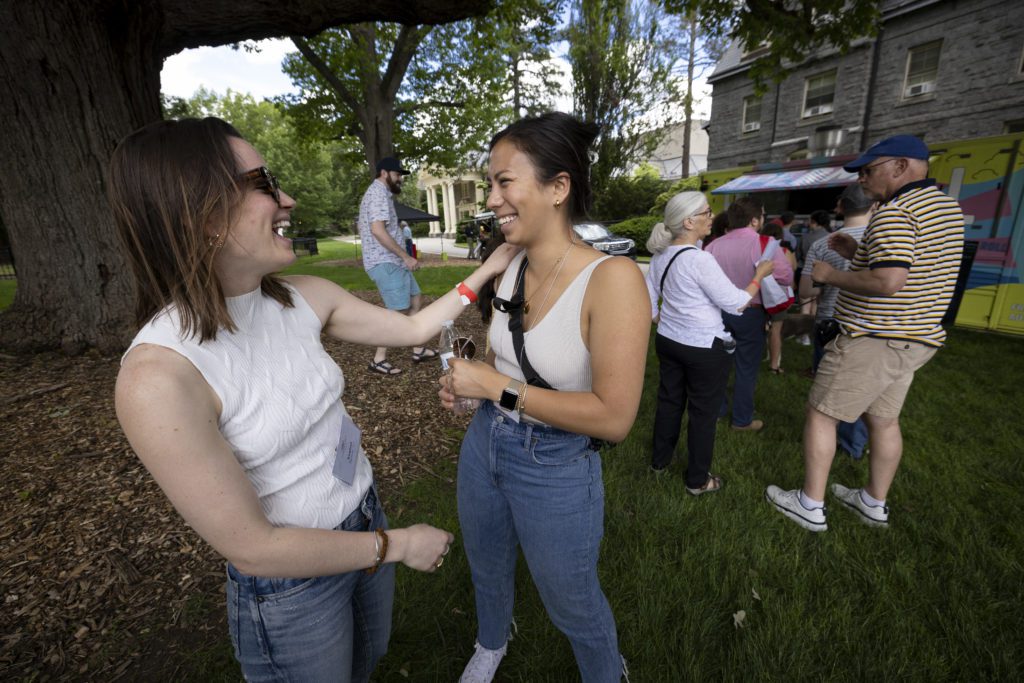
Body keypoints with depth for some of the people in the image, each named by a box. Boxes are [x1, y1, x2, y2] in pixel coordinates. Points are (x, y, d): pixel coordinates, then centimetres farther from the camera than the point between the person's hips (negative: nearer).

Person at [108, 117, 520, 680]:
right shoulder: (157, 375, -29)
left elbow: (412, 329, 1)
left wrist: (485, 272, 0)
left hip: (365, 522, 6)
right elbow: (250, 547, -24)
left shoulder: (303, 299, -11)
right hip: (290, 584, -5)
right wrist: (398, 544, -16)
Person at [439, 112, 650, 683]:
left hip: (556, 469, -6)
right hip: (485, 443, 7)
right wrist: (468, 380, -7)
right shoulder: (509, 268, -5)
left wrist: (497, 385, -24)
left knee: (573, 605, 20)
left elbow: (614, 417, -27)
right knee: (487, 570, 31)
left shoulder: (612, 278, -25)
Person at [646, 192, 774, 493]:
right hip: (703, 348, -7)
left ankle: (659, 460, 37)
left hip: (668, 341, 7)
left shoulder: (661, 255, 1)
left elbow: (648, 300, 9)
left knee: (669, 401, 20)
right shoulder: (700, 259, -22)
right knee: (703, 412, 9)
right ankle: (697, 480, 25)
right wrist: (759, 275, -2)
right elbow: (736, 304, -15)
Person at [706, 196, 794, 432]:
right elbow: (787, 278, -15)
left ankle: (717, 409, 31)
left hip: (719, 311, 4)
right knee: (746, 368, 8)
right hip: (749, 313, -4)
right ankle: (742, 420, 20)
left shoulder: (714, 245, -4)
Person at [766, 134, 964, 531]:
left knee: (821, 414, 3)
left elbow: (889, 282, -30)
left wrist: (831, 275, -16)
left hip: (871, 342, -9)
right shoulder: (948, 208, 12)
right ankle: (874, 505, 35)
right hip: (913, 340, 9)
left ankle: (810, 507, 14)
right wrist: (858, 255, 11)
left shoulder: (895, 212, -19)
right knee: (884, 421, 20)